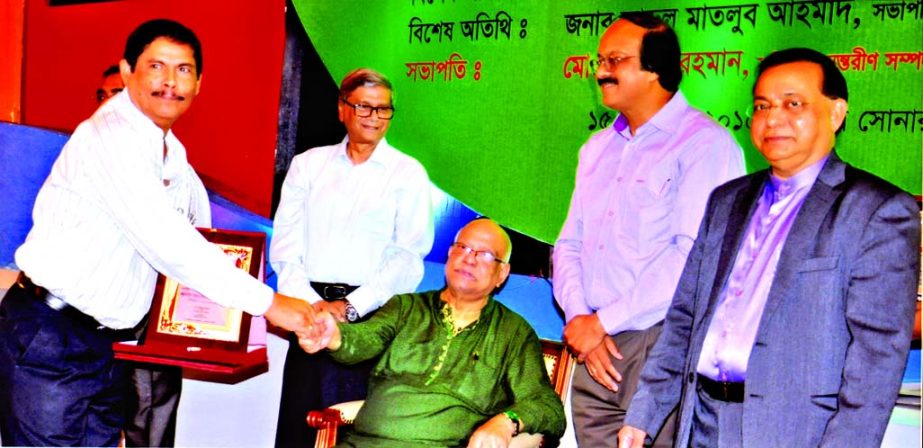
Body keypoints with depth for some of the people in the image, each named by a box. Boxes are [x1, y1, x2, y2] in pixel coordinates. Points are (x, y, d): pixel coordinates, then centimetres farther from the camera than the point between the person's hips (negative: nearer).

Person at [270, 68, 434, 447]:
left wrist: (351, 307, -11)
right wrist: (310, 302, -9)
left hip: (373, 316, -2)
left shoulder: (408, 173, 6)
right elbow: (285, 244, 6)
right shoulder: (308, 164, 13)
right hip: (310, 312, 2)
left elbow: (408, 255, -3)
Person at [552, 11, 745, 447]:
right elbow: (569, 244, 14)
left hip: (662, 346, -6)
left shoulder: (706, 145, -8)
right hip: (594, 351, 6)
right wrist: (578, 317, -4)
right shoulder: (598, 147, 16)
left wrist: (603, 321, -14)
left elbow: (695, 255, -18)